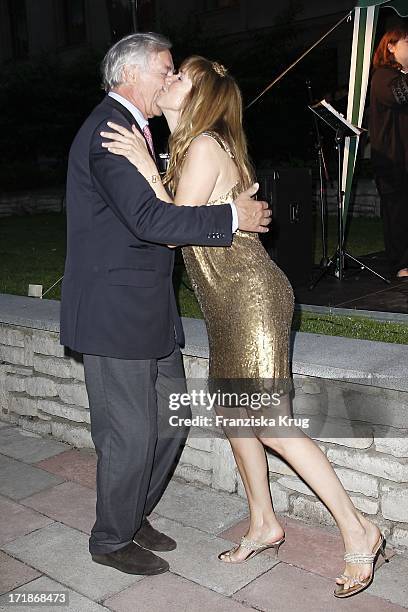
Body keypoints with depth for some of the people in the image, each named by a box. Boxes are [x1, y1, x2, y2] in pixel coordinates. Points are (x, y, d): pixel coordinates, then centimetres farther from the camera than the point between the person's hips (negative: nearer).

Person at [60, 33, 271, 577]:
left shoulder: (130, 129, 19)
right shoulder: (107, 130, -15)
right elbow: (147, 217, -26)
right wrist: (233, 217, -20)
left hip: (150, 310, 10)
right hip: (116, 312, -10)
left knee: (171, 419, 15)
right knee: (131, 436, 1)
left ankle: (134, 516, 35)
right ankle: (112, 540, 24)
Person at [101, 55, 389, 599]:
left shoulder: (204, 147, -14)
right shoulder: (192, 146, 15)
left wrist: (147, 168, -17)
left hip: (251, 298, -10)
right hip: (229, 304, 10)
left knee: (269, 424, -7)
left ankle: (358, 531, 7)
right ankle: (263, 524, 29)